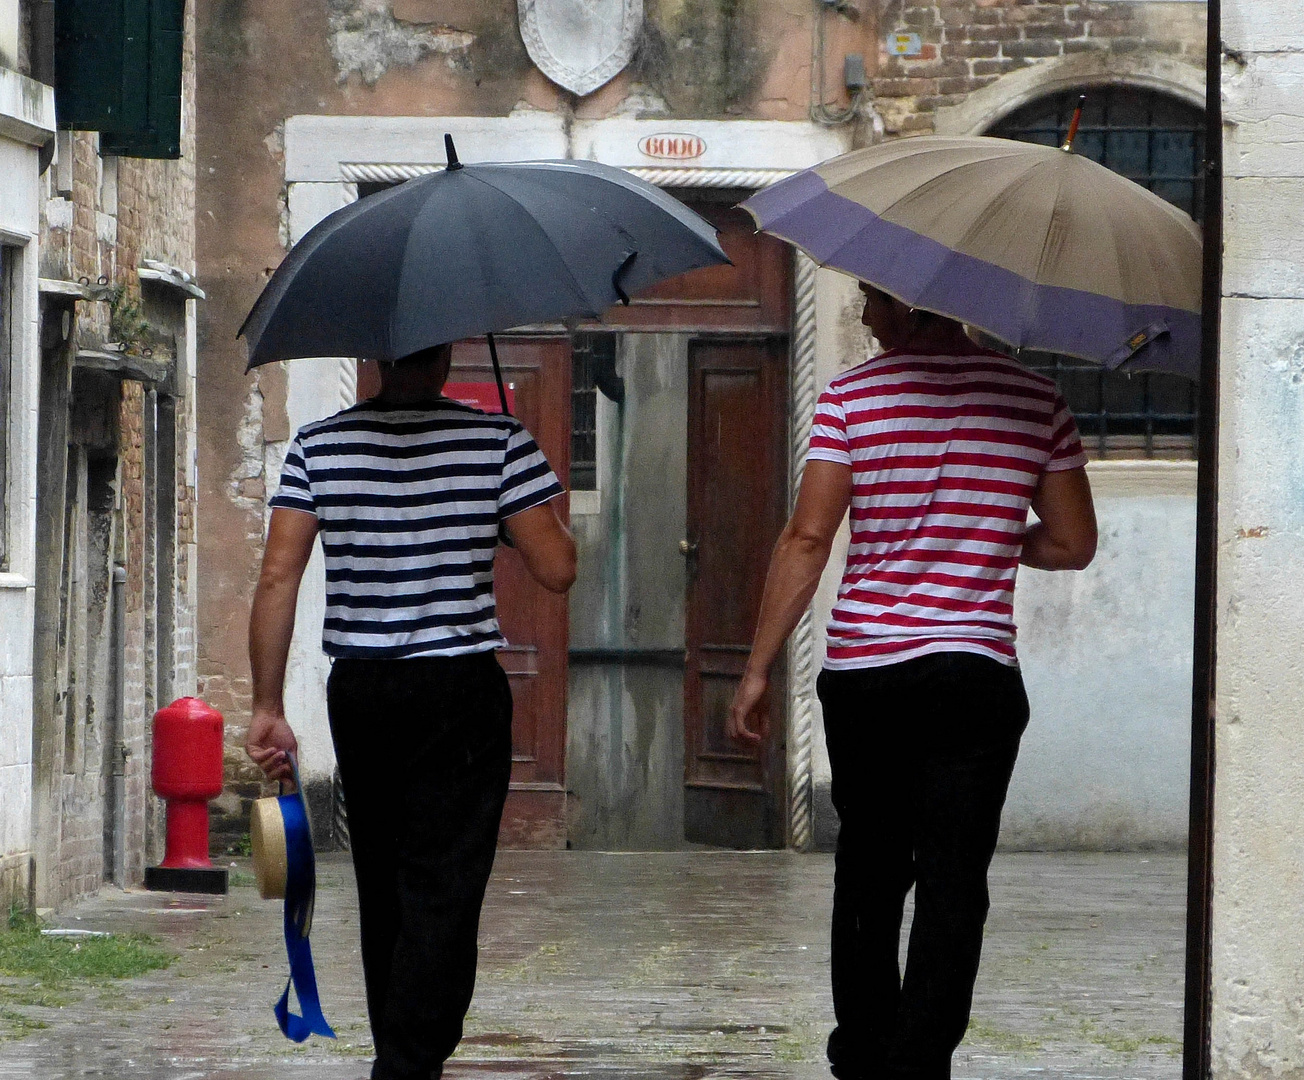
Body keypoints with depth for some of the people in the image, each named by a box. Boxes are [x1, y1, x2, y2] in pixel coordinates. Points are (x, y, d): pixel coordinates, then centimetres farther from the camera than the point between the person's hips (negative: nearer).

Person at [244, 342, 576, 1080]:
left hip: (359, 689, 3)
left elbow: (278, 578, -5)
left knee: (384, 883, 15)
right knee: (443, 887, -2)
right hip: (461, 687, -3)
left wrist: (268, 706, -2)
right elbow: (557, 569, -6)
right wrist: (542, 509, 15)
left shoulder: (318, 445, 2)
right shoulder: (498, 441, -5)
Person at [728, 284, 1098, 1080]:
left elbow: (807, 542, -9)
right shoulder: (1036, 401, 2)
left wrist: (759, 670, -4)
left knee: (869, 874, 16)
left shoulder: (851, 399, -4)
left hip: (863, 676, 0)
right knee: (953, 885, 0)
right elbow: (1074, 544, 6)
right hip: (977, 674, 0)